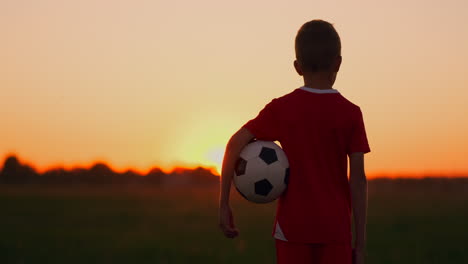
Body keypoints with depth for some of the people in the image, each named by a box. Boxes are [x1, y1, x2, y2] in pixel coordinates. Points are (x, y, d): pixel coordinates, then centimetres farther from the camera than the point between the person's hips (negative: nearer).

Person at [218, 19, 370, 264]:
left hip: (292, 226, 0)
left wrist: (224, 204, -6)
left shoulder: (280, 108, -2)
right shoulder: (350, 113, -3)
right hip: (335, 228, 0)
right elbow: (358, 179, -5)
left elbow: (235, 143, -11)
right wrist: (360, 241, -1)